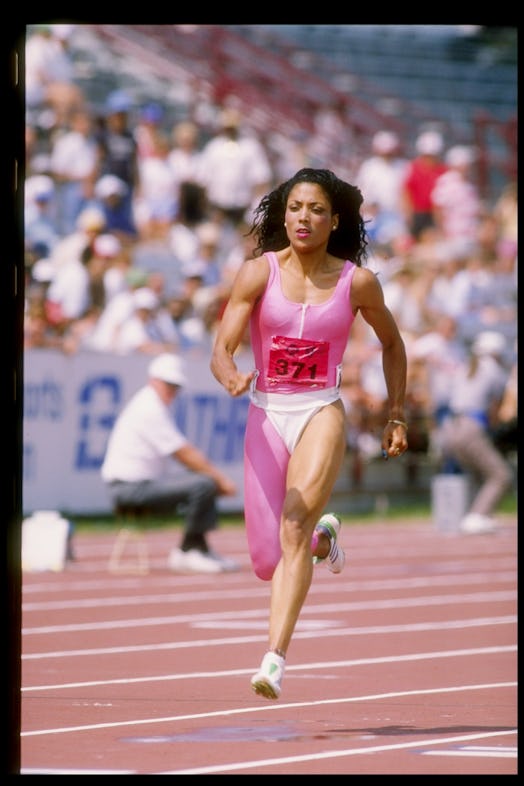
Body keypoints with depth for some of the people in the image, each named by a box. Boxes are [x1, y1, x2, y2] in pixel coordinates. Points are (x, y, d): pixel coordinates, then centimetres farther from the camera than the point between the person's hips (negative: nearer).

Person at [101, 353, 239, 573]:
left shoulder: (157, 406, 17)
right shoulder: (149, 409, -16)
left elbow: (185, 451, 18)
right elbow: (185, 455, -18)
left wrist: (217, 477, 6)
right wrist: (220, 479, -12)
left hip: (149, 479, 11)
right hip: (131, 487, -11)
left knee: (208, 479, 17)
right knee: (204, 485, -24)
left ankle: (200, 548, 12)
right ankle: (186, 552, -13)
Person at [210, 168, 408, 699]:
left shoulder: (356, 282, -1)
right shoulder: (258, 273, -3)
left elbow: (392, 344, 17)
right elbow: (221, 349, -9)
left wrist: (397, 416, 14)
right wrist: (231, 377, -31)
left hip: (321, 412, -2)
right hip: (266, 415, 2)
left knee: (294, 527, -24)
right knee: (266, 561, 4)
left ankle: (275, 659, -30)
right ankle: (323, 537, 41)